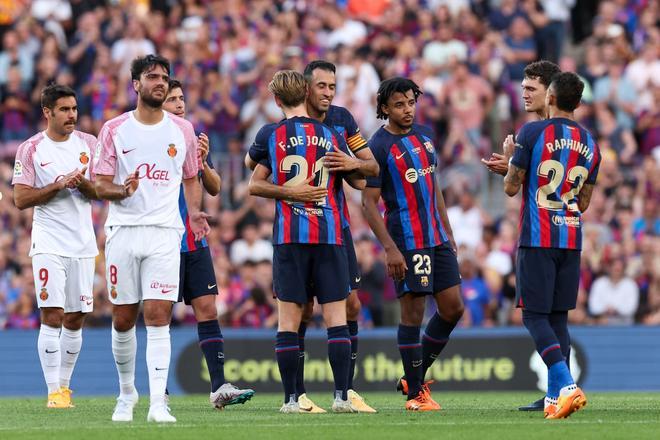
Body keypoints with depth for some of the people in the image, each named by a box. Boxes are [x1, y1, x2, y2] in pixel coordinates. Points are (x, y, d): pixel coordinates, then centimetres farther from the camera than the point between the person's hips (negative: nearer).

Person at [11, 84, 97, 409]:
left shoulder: (88, 144, 7)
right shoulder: (30, 150, -2)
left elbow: (102, 192, 7)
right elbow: (21, 199, -6)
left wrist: (83, 183, -14)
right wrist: (58, 186, -16)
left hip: (83, 243, 4)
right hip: (49, 243, -4)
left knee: (75, 319, 6)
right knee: (53, 315, -13)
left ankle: (64, 384, 19)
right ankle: (54, 391, -12)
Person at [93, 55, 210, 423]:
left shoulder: (182, 130, 9)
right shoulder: (114, 129, 4)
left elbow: (191, 179, 19)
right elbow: (101, 184, 4)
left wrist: (195, 212, 1)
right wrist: (123, 190, -17)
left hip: (165, 232, 0)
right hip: (123, 230, 0)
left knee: (159, 316, -11)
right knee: (123, 319, 5)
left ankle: (158, 402, -14)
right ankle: (127, 393, 23)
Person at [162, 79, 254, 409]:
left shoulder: (193, 139, 11)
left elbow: (214, 188, 10)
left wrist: (203, 162, -8)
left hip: (196, 242, 5)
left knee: (207, 309, -1)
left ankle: (219, 387, -4)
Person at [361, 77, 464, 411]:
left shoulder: (425, 136, 13)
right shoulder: (379, 146, -9)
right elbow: (369, 203, -11)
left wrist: (448, 233, 19)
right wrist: (389, 248, -18)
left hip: (437, 239, 7)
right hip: (407, 242, -7)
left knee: (453, 308, 6)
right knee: (412, 312, -5)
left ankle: (415, 378, 19)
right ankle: (415, 394, 2)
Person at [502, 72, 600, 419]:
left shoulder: (532, 133, -7)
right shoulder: (590, 145, 10)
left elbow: (511, 187, -5)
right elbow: (583, 203, 15)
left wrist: (509, 159, 14)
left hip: (537, 240, -5)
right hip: (572, 240, 5)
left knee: (535, 316, -5)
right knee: (559, 317, 11)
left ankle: (567, 387, -24)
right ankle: (554, 397, 7)